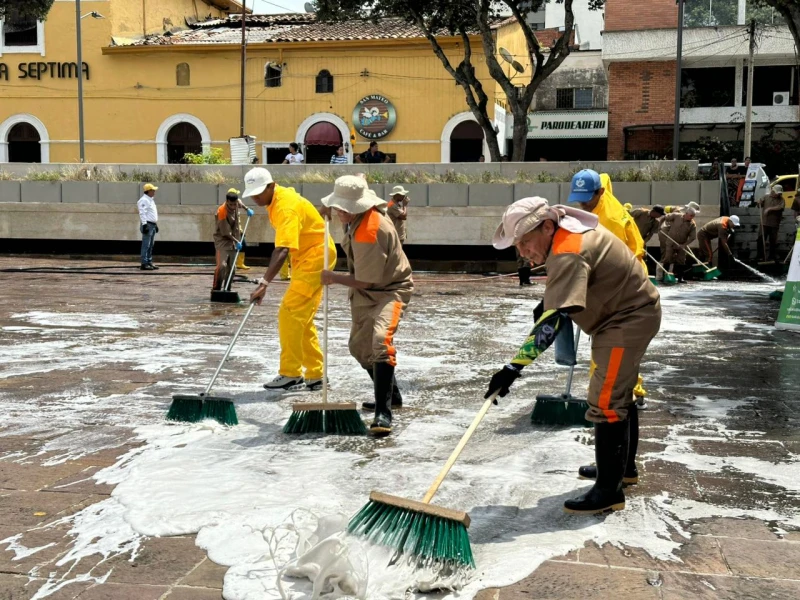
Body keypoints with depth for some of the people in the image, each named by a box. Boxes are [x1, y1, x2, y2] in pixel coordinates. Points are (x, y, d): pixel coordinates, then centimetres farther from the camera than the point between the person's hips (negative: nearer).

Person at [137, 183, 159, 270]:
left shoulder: (151, 200, 19)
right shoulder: (144, 200, -12)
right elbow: (142, 213, -19)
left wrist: (156, 224, 24)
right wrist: (144, 224, -24)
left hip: (152, 225, 10)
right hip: (147, 225, -10)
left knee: (151, 245, 12)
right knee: (146, 245, -10)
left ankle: (149, 262, 17)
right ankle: (144, 264, -10)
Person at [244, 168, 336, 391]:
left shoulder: (286, 206, -26)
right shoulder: (277, 198, 4)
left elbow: (283, 250, -37)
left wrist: (264, 283, -45)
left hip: (316, 256, -10)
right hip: (306, 257, 10)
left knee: (290, 313, -13)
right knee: (302, 318, 11)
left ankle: (291, 374, -7)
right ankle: (314, 375, 17)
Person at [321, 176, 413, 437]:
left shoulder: (370, 233, -32)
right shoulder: (362, 213, -5)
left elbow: (365, 281, -25)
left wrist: (334, 278, -10)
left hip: (390, 290, -10)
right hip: (364, 291, 10)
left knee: (381, 339, -32)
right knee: (360, 346, 17)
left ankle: (383, 413, -32)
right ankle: (391, 394, 39)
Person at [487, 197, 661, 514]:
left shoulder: (569, 253, -32)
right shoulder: (569, 228, -2)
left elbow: (554, 319, -39)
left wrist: (515, 366, -43)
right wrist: (548, 300, 10)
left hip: (629, 320, -11)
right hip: (630, 313, 11)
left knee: (605, 403, -11)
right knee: (618, 393, 22)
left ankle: (609, 491, -3)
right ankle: (623, 467, 38)